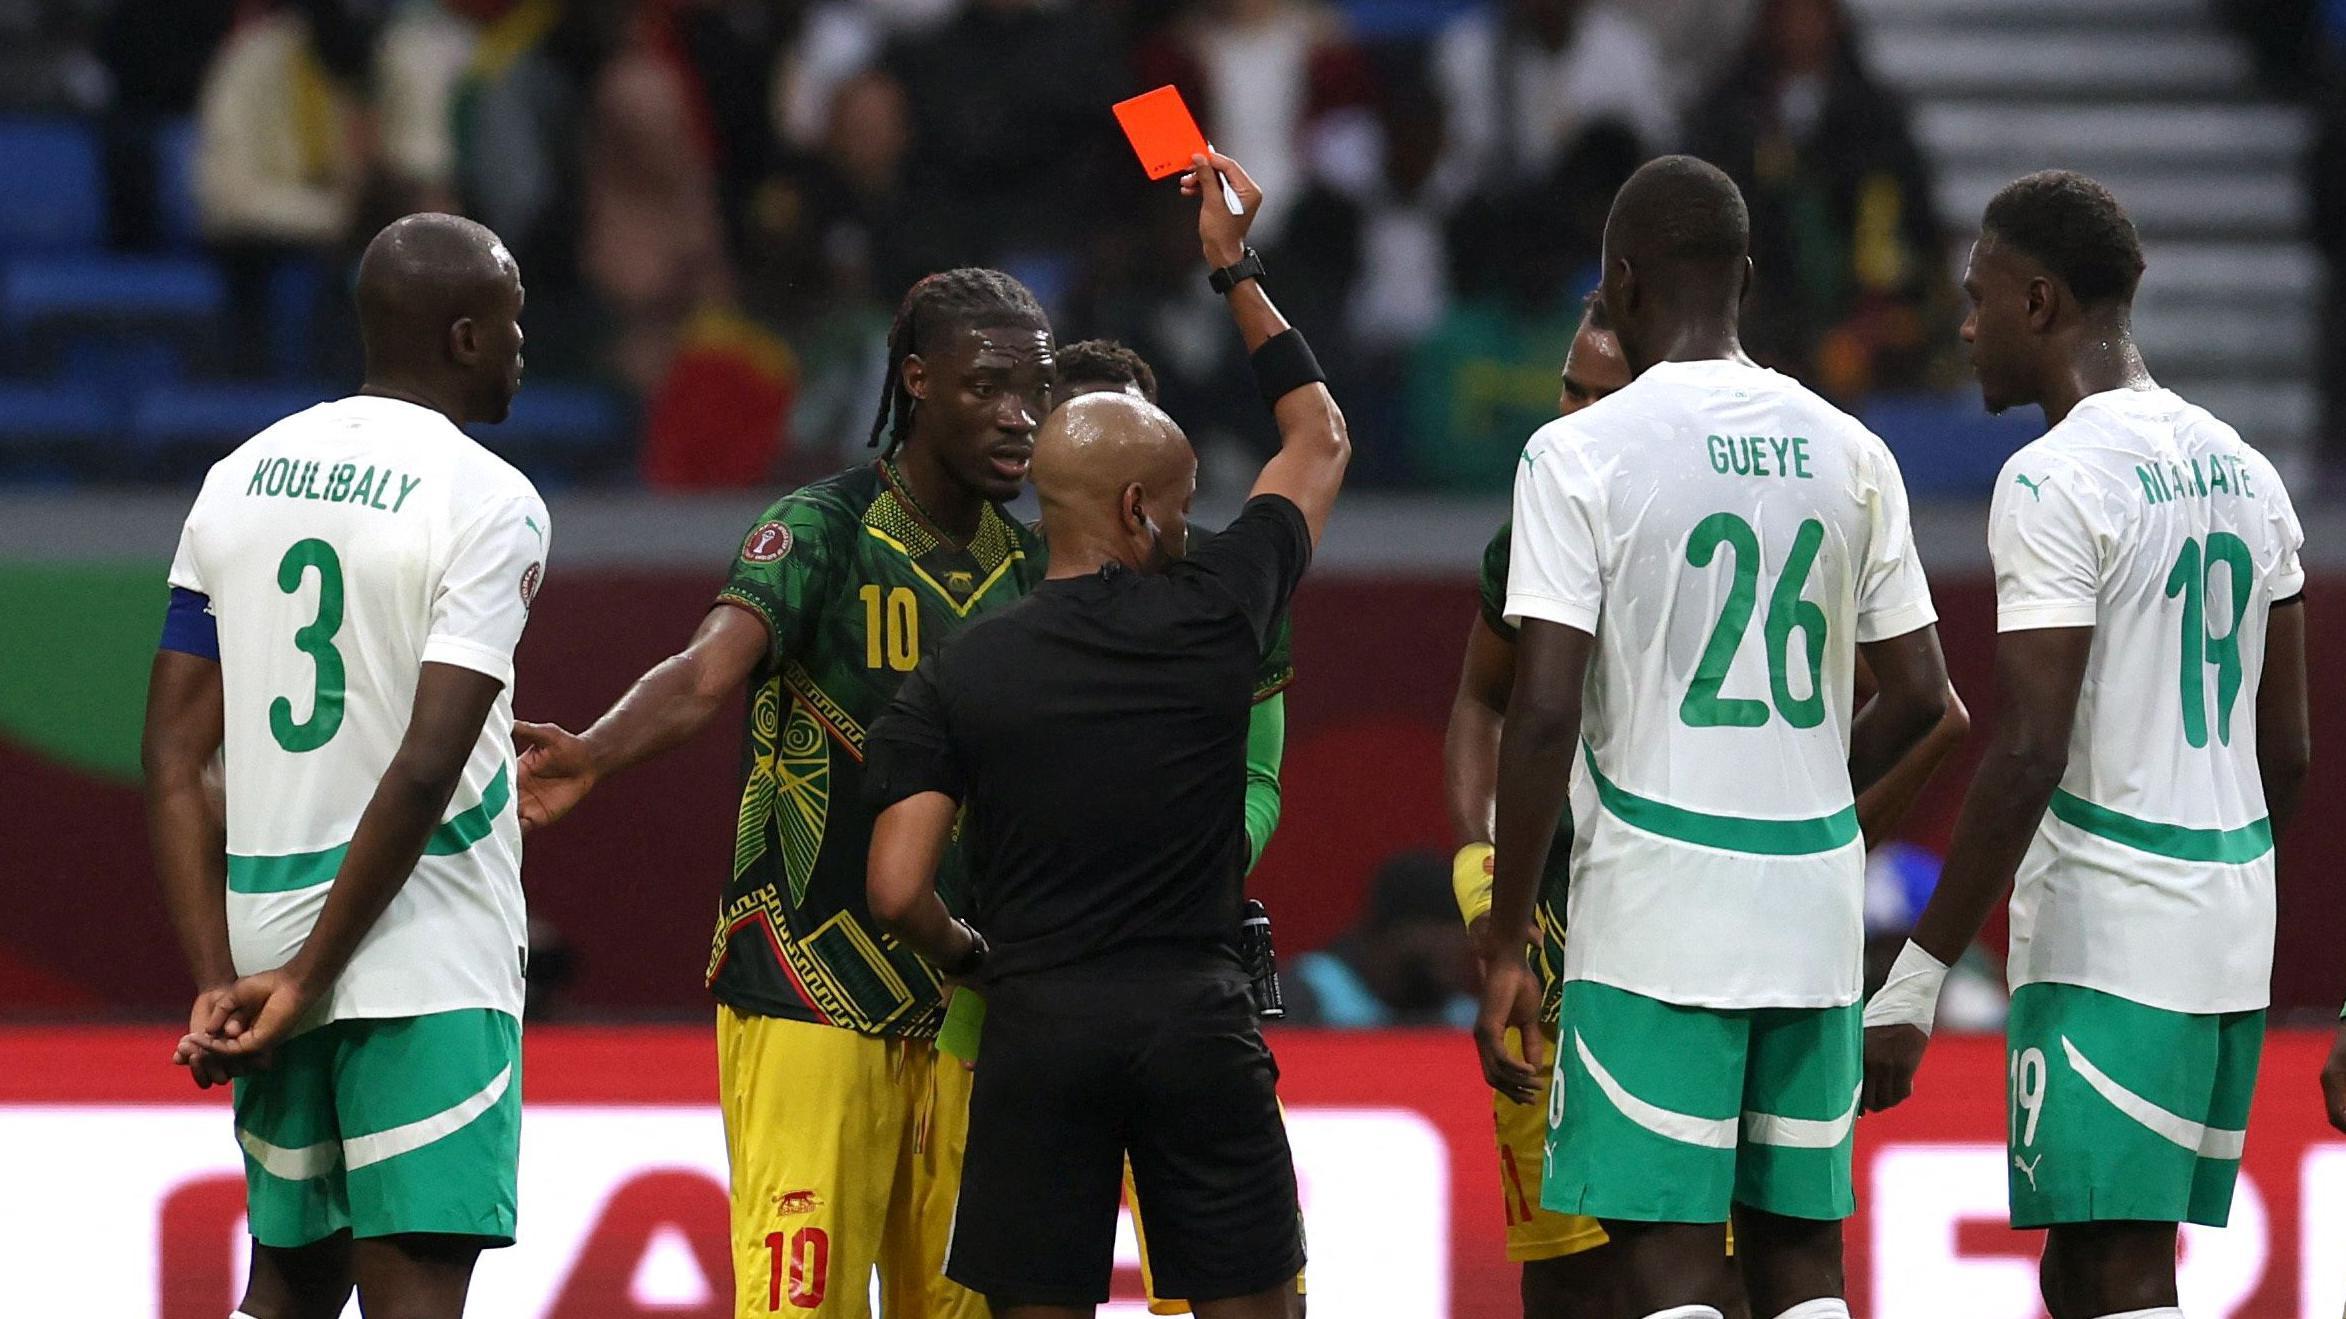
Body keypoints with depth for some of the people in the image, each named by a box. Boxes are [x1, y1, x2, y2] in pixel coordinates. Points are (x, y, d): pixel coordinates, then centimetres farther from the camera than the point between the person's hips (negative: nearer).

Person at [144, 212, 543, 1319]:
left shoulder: (241, 480, 10)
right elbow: (425, 767, -18)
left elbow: (174, 760, 5)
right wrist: (309, 978, -13)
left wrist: (218, 980, 1)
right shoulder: (487, 501, -9)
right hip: (425, 965, -6)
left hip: (264, 941, 6)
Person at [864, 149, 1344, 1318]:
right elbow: (1321, 443, 17)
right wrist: (1236, 271, 24)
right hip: (1197, 1016, -1)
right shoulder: (1210, 616, -1)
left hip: (1038, 1030, 1)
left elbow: (897, 890, -7)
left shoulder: (959, 678, -1)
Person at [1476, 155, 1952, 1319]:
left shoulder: (1580, 453, -7)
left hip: (1655, 916, -5)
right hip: (1815, 915, 5)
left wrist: (1504, 946, -6)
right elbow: (1919, 695, 9)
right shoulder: (1847, 451, 7)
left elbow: (1545, 713, -12)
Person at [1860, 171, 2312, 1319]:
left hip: (2108, 945, -9)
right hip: (2233, 938, 9)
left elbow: (2029, 752, -19)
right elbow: (2285, 745, 17)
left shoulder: (2056, 481, -13)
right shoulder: (2243, 470, 13)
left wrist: (1918, 974, -18)